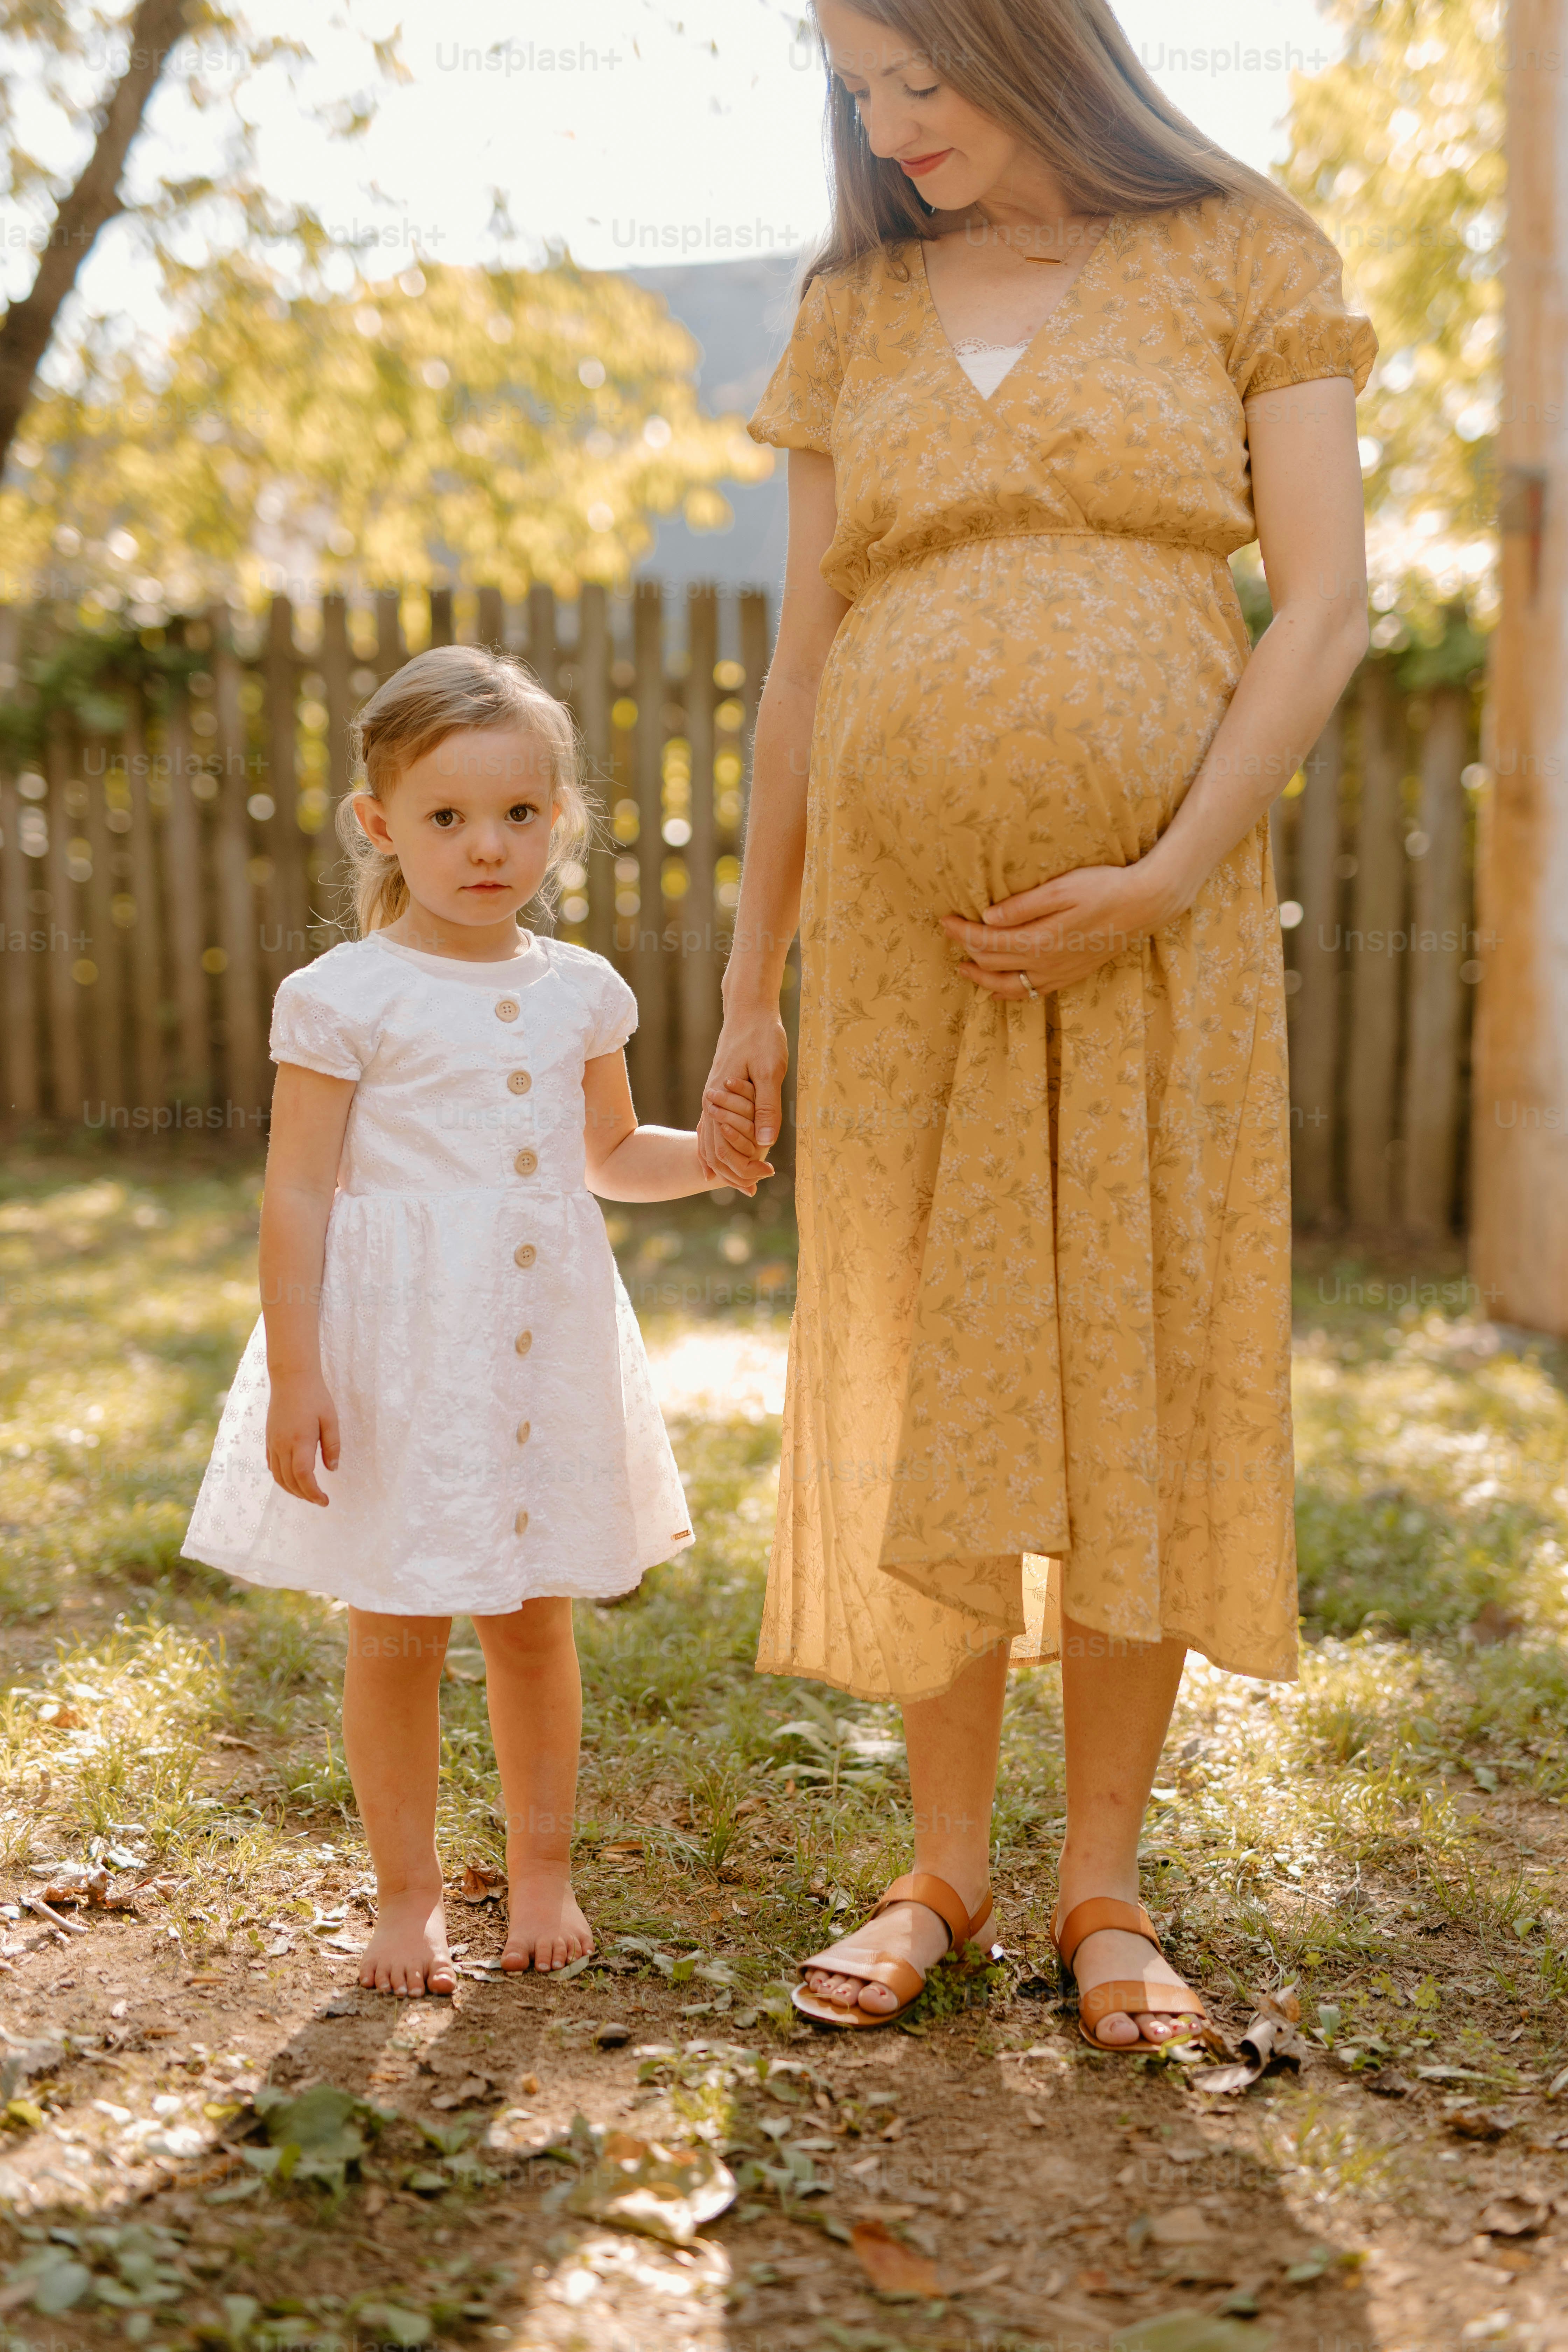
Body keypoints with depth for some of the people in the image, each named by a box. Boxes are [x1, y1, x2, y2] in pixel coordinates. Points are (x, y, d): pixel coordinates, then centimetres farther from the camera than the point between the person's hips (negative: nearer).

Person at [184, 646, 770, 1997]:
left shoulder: (579, 992, 7)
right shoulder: (346, 999, -8)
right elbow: (298, 1192, -8)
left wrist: (712, 1154, 3)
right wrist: (293, 1368, -14)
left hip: (546, 1350, 4)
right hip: (398, 1353, -4)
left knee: (535, 1623, 13)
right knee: (396, 1631, 5)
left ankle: (544, 1869, 30)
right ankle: (409, 1892, 22)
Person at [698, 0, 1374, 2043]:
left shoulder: (1243, 263, 5)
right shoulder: (856, 317, 12)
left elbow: (1326, 608, -3)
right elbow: (803, 667, 11)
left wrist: (1168, 879, -15)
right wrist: (752, 982, 8)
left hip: (1157, 934, -2)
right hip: (904, 938, 2)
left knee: (1138, 1390, 2)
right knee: (931, 1395, 5)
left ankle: (1105, 1889, 16)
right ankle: (946, 1873, 19)